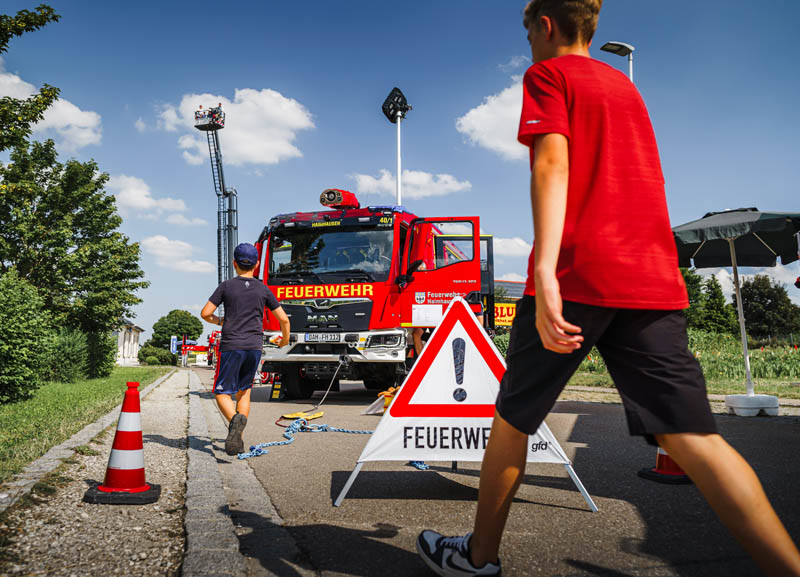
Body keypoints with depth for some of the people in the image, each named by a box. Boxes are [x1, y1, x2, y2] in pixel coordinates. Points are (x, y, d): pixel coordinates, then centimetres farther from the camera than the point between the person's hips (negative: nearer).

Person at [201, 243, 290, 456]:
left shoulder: (227, 286, 2)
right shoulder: (263, 289, 7)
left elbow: (205, 313, -1)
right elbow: (284, 319, 7)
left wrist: (219, 322, 20)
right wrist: (285, 339, 25)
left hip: (231, 346, -2)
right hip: (254, 346, 3)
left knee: (222, 393, 5)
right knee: (243, 391, 18)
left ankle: (235, 419, -26)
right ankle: (238, 438, 12)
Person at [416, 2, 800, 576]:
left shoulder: (547, 73, 6)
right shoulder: (625, 84, 26)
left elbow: (552, 165, -12)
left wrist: (544, 270, -24)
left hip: (576, 275, -6)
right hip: (655, 279, 6)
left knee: (514, 417, 10)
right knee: (692, 435, 1)